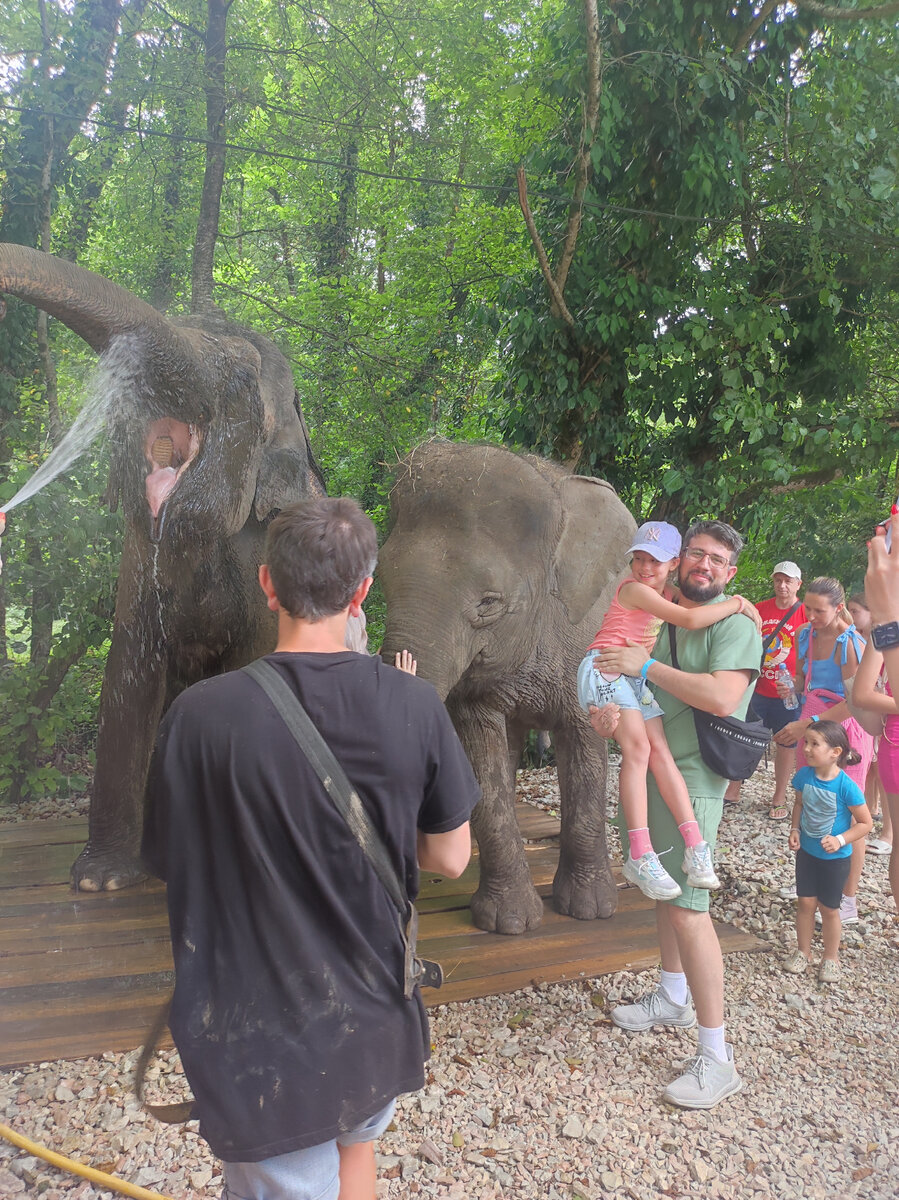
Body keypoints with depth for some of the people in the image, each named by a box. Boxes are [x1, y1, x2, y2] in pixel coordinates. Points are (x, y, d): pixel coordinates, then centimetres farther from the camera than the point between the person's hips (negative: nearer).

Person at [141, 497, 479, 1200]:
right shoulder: (415, 705, -15)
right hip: (376, 1023, 3)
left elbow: (169, 863, -7)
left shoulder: (201, 715, -21)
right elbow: (450, 859, -5)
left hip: (260, 1039, -3)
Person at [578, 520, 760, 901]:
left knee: (660, 751, -10)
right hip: (605, 669, -8)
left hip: (638, 677, 8)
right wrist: (736, 604, -10)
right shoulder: (634, 589, -12)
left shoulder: (668, 593, 15)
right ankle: (640, 855, -27)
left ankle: (695, 847, -16)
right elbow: (690, 620, -22)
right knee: (637, 747, -24)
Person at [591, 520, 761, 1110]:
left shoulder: (735, 624, -10)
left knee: (686, 905, -10)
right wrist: (609, 707, -9)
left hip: (692, 779, -8)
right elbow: (620, 678, 14)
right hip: (649, 771, 8)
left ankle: (717, 1058, -1)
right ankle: (673, 999, 40)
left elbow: (721, 696, -26)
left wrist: (646, 666, -20)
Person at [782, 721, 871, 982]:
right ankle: (803, 951, 30)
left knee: (829, 908, 11)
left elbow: (865, 823, -15)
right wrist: (794, 830, -5)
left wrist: (840, 840, -25)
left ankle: (831, 958, 31)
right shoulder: (804, 775, -12)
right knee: (805, 902, 12)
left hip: (835, 856, -3)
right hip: (807, 851, 4)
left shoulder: (846, 786, -26)